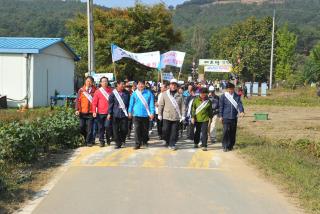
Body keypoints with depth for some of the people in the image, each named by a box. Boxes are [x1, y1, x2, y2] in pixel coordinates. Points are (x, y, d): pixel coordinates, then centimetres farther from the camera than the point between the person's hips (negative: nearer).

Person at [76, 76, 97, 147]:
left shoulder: (94, 90, 4)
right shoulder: (81, 90, 6)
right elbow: (78, 100, 4)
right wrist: (77, 109, -6)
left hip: (91, 112, -2)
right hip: (82, 112, 2)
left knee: (89, 128, -3)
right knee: (82, 127, 5)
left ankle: (89, 141, 6)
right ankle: (87, 138, 28)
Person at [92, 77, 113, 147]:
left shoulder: (111, 91, 7)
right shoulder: (97, 91, 5)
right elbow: (94, 102, 3)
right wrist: (94, 111, -5)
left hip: (108, 112, -1)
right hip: (100, 113, 1)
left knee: (107, 126, -9)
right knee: (101, 127, 4)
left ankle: (108, 138, 16)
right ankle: (101, 141, 12)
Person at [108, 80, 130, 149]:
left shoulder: (127, 93, 5)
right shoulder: (113, 93, -1)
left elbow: (129, 103, 10)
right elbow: (110, 103, 1)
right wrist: (109, 113, -1)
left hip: (124, 114, 1)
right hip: (115, 114, -1)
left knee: (124, 129, -2)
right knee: (116, 130, 2)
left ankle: (122, 139, 28)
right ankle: (118, 143, 13)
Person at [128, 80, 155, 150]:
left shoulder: (149, 93, 0)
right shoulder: (134, 93, 4)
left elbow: (151, 104, 0)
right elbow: (131, 103, 10)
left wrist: (152, 113, -5)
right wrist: (130, 112, 7)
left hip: (146, 114, 0)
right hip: (136, 114, 0)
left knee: (145, 129, 12)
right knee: (137, 129, -5)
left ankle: (145, 141, 32)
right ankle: (137, 144, -1)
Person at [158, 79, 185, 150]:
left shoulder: (180, 95, 6)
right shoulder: (165, 94, 2)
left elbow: (182, 106, 5)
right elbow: (161, 105, 4)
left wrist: (182, 115, 0)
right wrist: (159, 114, 2)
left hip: (176, 117, 1)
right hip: (167, 116, -1)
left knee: (174, 131, 1)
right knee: (165, 130, 1)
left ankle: (172, 144, 10)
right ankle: (167, 141, 25)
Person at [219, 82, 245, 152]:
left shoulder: (237, 96, 7)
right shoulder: (223, 96, 1)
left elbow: (240, 104, -2)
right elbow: (221, 106, 2)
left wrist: (241, 111, -21)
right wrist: (220, 116, -2)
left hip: (234, 117, 3)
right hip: (226, 117, -3)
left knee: (233, 132, 7)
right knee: (226, 131, -10)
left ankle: (231, 145, 20)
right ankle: (225, 146, -3)